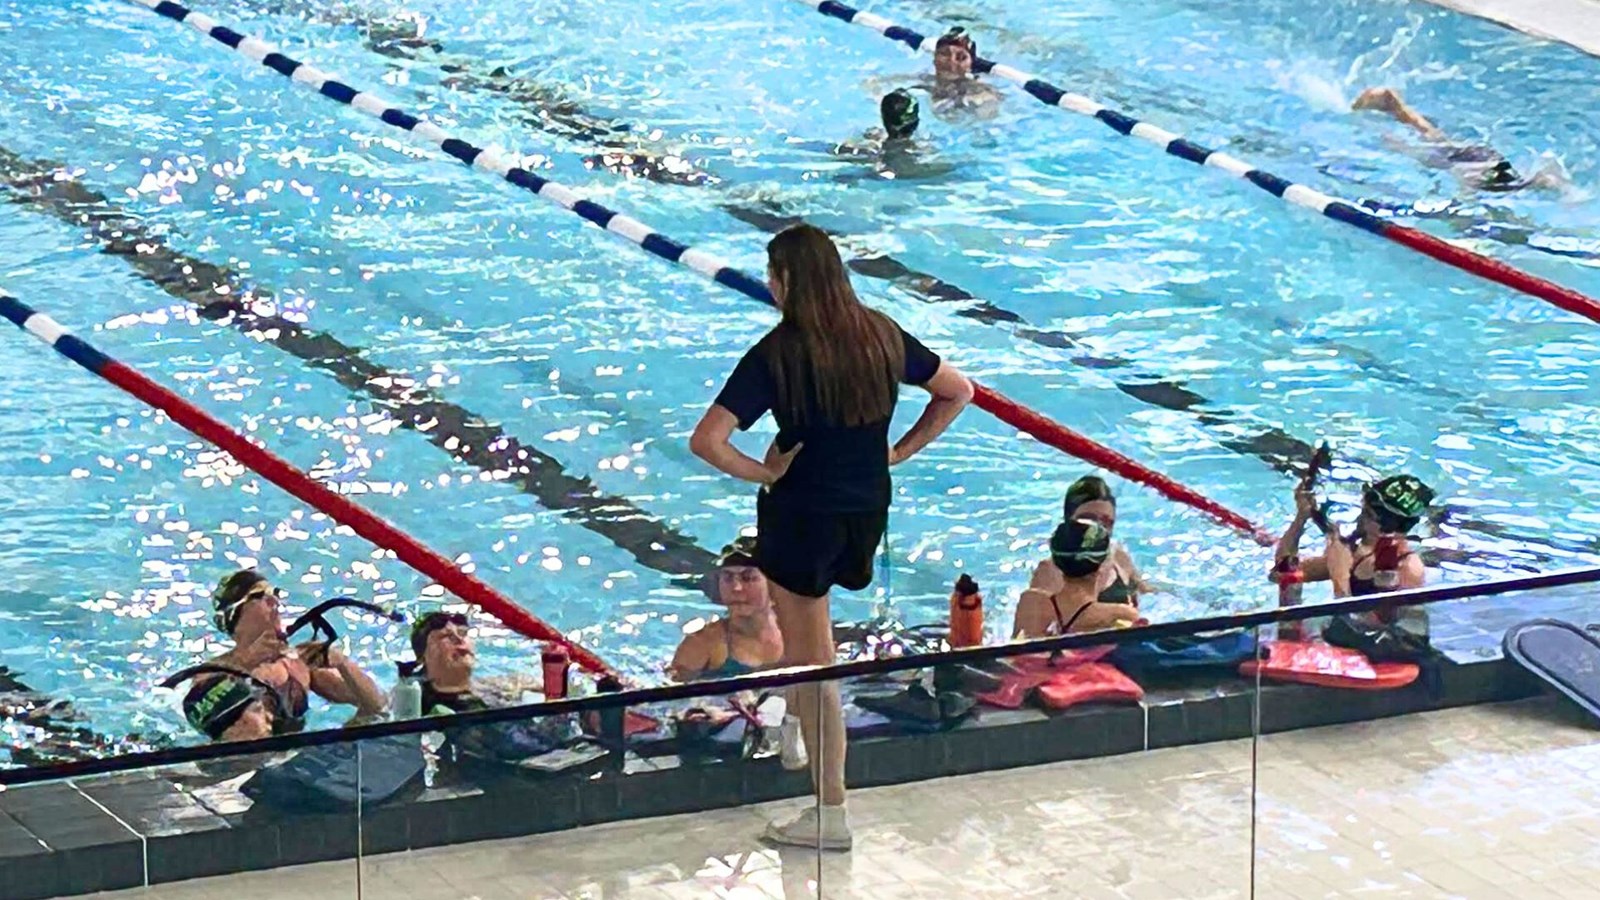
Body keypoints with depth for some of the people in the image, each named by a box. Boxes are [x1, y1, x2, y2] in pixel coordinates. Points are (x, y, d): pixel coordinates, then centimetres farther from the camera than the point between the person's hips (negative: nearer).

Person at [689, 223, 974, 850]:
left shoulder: (778, 355, -18)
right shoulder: (880, 336, -2)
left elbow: (707, 442, -26)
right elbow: (958, 392, 9)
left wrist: (761, 472, -10)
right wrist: (900, 450, 10)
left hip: (804, 513, -6)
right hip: (869, 511, 6)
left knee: (812, 663, 4)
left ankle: (830, 812, 9)